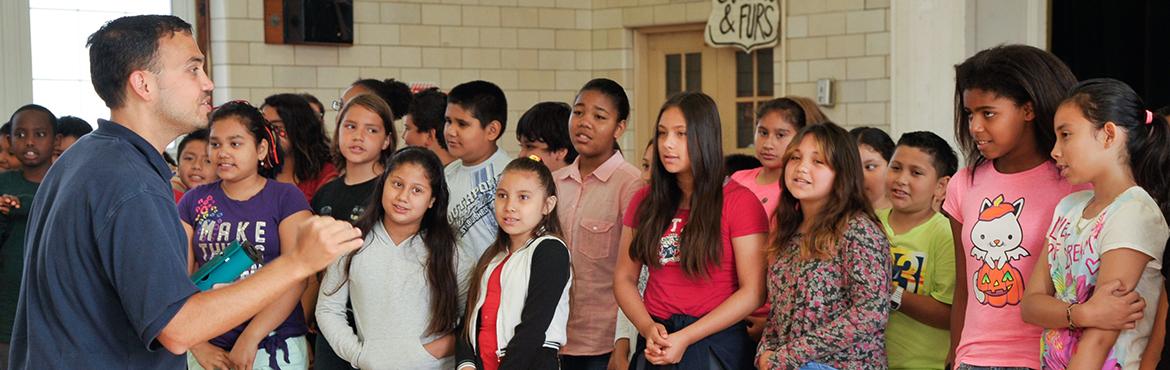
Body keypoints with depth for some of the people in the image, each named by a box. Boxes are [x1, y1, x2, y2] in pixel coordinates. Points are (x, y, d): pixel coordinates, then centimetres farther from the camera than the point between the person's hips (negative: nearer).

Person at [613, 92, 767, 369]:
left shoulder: (739, 202, -8)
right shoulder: (645, 201, 6)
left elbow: (753, 292, -13)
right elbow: (625, 278, 6)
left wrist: (685, 338, -17)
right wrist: (648, 328, -13)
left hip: (716, 343, -4)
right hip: (655, 345, 4)